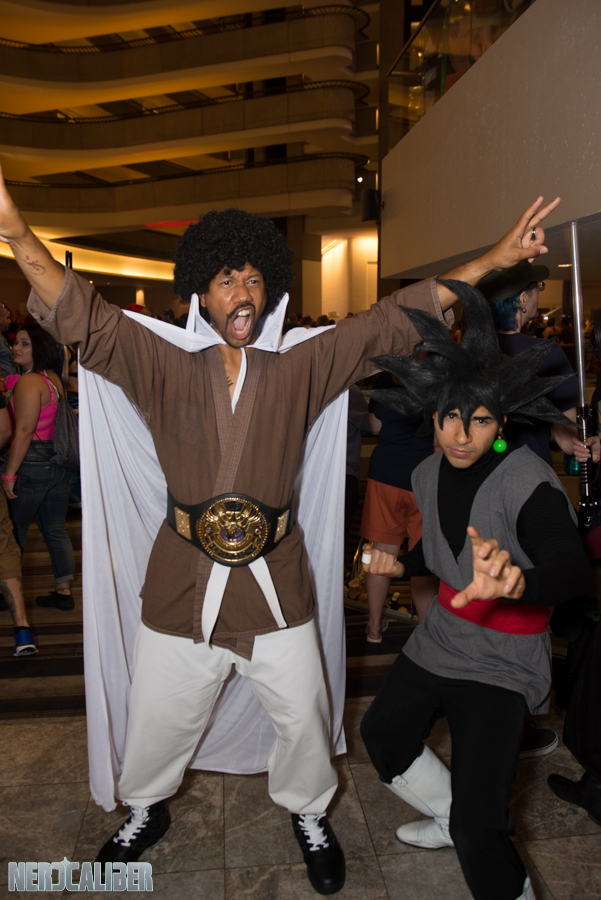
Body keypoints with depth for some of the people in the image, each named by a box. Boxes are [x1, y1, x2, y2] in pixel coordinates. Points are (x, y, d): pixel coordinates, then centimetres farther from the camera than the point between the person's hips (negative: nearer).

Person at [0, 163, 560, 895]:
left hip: (275, 583, 1)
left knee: (303, 718, 15)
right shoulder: (166, 372, -1)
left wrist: (491, 260, -5)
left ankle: (309, 814, 46)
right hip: (182, 583, 0)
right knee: (158, 721, 17)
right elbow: (82, 317, -11)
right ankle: (144, 813, 48)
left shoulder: (300, 371, 1)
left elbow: (389, 322, -2)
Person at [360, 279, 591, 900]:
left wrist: (517, 580, -59)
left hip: (500, 662, -7)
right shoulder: (428, 474, 0)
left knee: (479, 829, -14)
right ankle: (449, 819, 49)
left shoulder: (529, 482, -24)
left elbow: (574, 570, -39)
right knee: (382, 734, 23)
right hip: (439, 639, 8)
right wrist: (402, 565, 2)